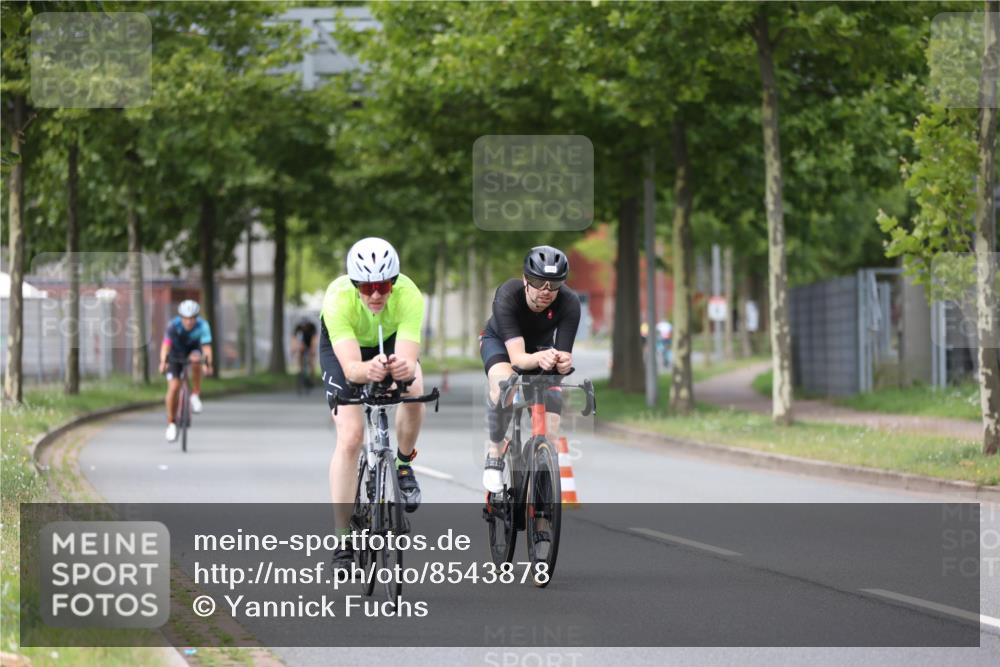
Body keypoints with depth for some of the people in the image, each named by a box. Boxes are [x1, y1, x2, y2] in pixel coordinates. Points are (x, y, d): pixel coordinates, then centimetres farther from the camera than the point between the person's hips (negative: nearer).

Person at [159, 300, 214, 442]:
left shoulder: (202, 326, -27)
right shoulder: (174, 325, -29)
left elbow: (206, 346, -36)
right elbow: (166, 344, -40)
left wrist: (208, 363, -54)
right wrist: (163, 362, -58)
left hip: (192, 350, 0)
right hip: (176, 354, 0)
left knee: (196, 359, -36)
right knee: (173, 387, -14)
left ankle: (195, 395, -18)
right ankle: (171, 424, 1)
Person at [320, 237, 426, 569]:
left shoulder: (409, 296, -36)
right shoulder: (338, 299, -39)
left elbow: (409, 360, -44)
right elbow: (350, 367, -47)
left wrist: (405, 368, -67)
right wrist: (369, 370, -69)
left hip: (391, 341, 1)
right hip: (342, 346, -1)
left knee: (414, 390, -30)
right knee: (350, 437, -16)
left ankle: (403, 464, 1)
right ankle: (344, 541, -10)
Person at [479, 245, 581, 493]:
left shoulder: (569, 303, -33)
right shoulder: (507, 295, -39)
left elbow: (564, 354, -35)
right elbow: (517, 357, -45)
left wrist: (563, 362, -60)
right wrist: (539, 359, -67)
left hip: (540, 346, 3)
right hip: (500, 340, -3)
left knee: (552, 398, -16)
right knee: (503, 384, -33)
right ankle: (495, 453, -13)